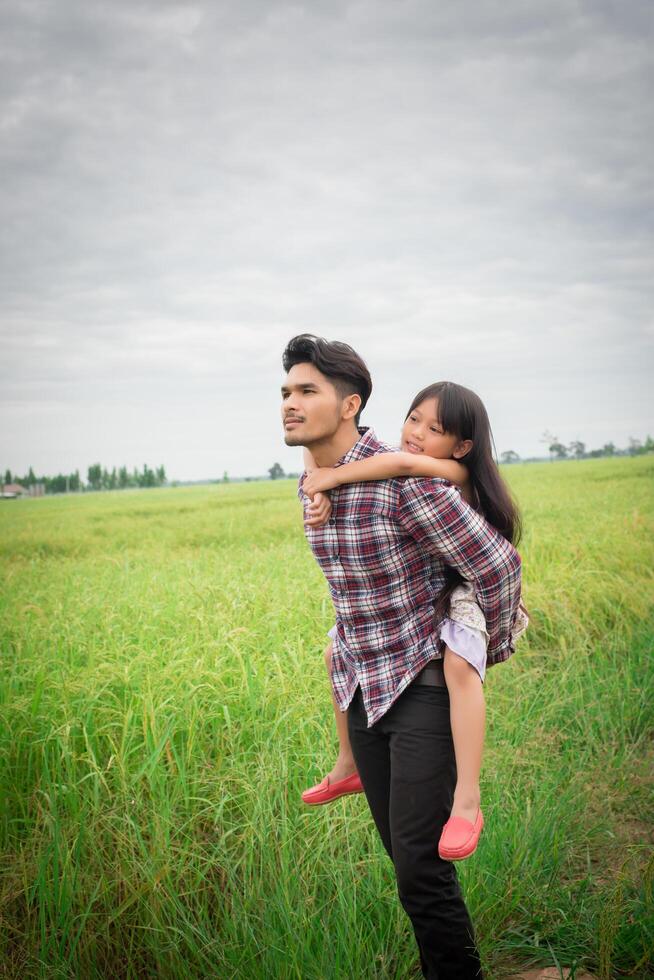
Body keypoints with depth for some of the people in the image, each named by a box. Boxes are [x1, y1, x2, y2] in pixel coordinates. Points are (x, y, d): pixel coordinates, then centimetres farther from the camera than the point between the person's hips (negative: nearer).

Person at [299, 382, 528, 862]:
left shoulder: (456, 474, -26)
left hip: (463, 594, -8)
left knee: (458, 663, -37)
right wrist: (318, 490, -28)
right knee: (338, 651, 13)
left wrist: (331, 477, -39)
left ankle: (467, 804, -32)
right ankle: (349, 766, 29)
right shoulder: (391, 467, -6)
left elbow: (405, 463, -48)